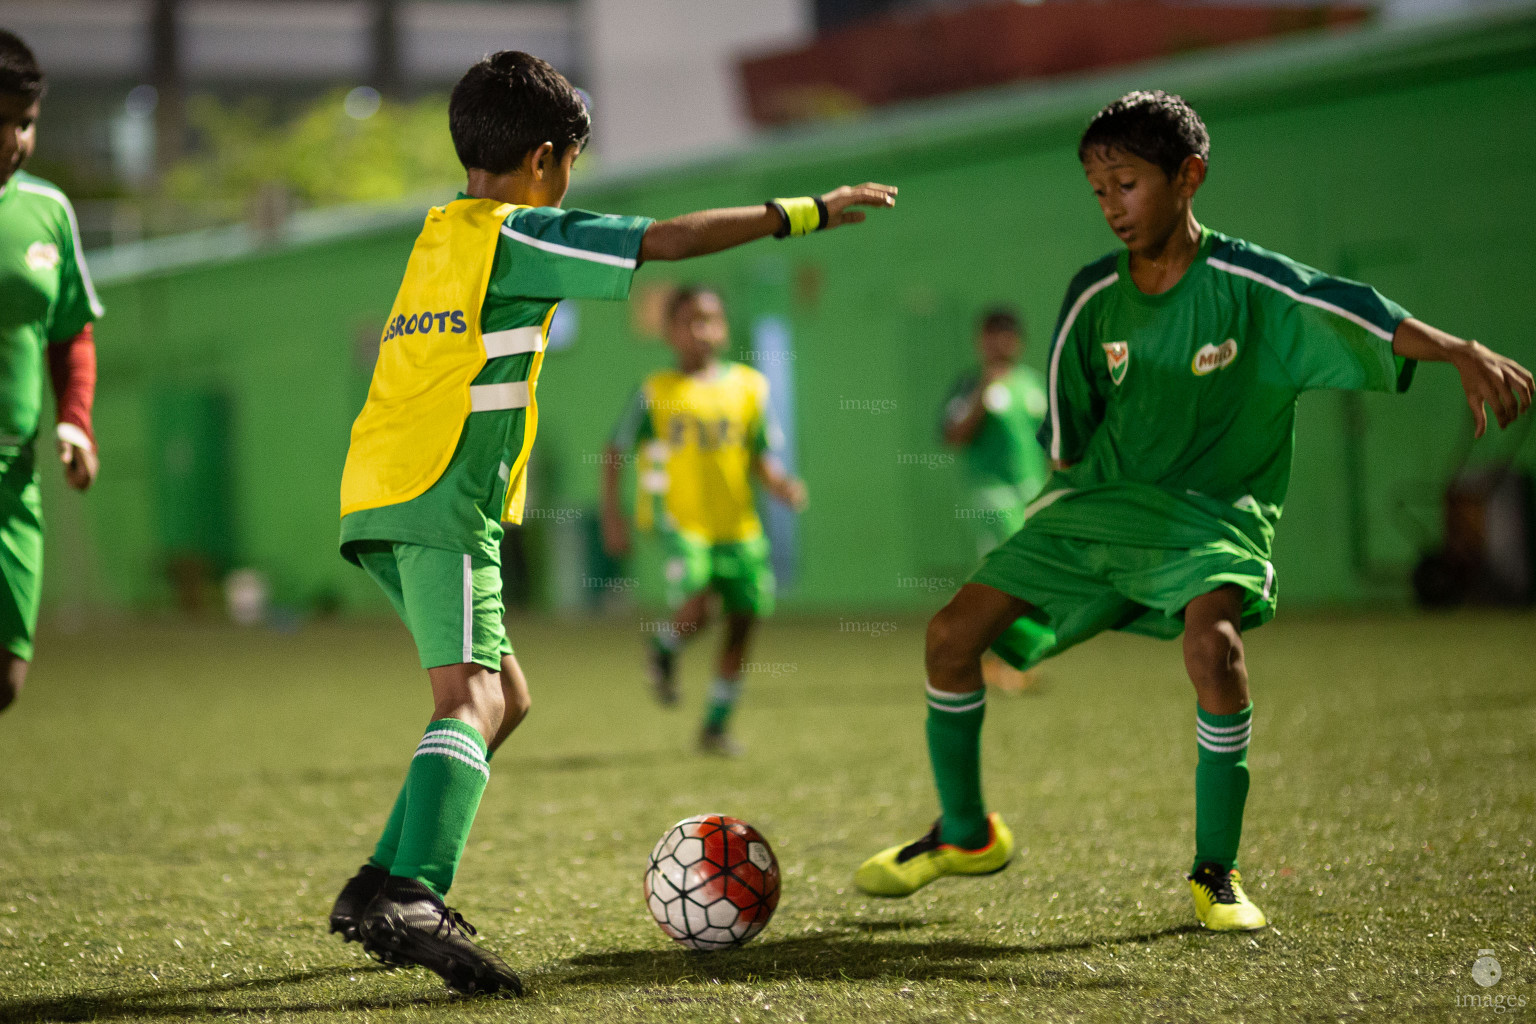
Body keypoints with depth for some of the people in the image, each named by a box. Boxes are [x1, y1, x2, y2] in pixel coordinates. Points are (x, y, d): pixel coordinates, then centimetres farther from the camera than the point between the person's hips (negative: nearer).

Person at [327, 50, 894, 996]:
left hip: (383, 494, 9)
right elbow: (665, 241, -9)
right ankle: (410, 902, -41)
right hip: (440, 501, -9)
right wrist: (806, 212, -4)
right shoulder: (516, 236, -5)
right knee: (471, 699, -21)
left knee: (505, 695, 16)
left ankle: (383, 889, 12)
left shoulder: (443, 233, 21)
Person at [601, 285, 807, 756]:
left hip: (737, 522, 4)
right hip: (679, 518, -4)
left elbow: (762, 454, 9)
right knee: (696, 609, -23)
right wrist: (610, 513, -3)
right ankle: (664, 648, 13)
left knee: (743, 621, 4)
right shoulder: (656, 391, -1)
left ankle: (716, 726, 19)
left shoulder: (748, 385, 5)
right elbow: (616, 451, 3)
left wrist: (779, 484, -12)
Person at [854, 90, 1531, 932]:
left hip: (1212, 511, -5)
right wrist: (1063, 520, 13)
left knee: (1213, 642, -34)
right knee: (953, 633, -5)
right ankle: (965, 833, 19)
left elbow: (1363, 317, -25)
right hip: (1098, 504, 5)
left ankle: (1215, 872, -16)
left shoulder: (1247, 284, -11)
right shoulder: (1093, 297, 2)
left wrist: (1464, 352, -40)